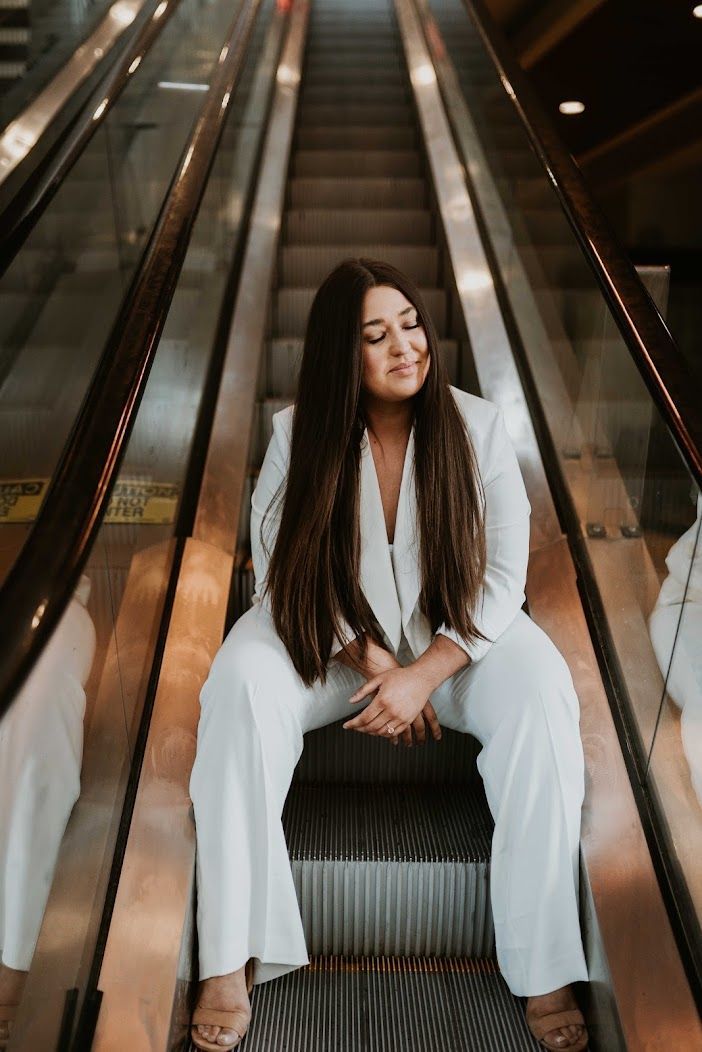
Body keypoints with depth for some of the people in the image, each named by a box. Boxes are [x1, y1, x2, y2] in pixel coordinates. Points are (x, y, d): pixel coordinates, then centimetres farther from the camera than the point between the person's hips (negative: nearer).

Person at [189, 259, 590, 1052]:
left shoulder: (476, 425, -11)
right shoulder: (299, 434, -11)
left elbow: (503, 574, -11)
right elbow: (281, 567, -7)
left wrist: (424, 675, -22)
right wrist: (372, 661, -18)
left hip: (456, 630, 0)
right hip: (331, 633, 0)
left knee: (543, 698, -30)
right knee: (239, 687, -30)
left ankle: (544, 968, -18)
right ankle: (231, 960, -20)